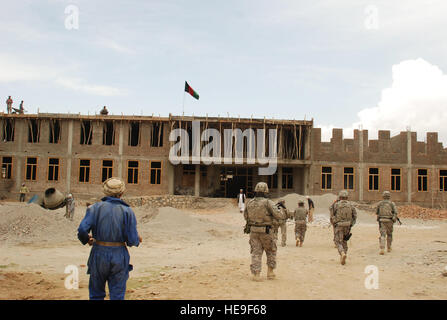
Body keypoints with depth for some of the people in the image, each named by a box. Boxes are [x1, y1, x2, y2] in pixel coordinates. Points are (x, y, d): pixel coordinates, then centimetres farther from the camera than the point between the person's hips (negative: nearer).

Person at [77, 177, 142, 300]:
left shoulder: (95, 208, -3)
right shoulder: (127, 211, -5)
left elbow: (82, 230, -13)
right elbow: (132, 240, -9)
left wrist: (87, 239, 8)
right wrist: (137, 240, 14)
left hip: (99, 254, 1)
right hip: (119, 256, 0)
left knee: (96, 294, 17)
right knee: (117, 295, 10)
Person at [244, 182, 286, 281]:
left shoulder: (249, 203, 3)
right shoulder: (268, 202, -12)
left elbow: (246, 216, 15)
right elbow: (277, 215, -16)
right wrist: (282, 214, 7)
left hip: (253, 231, 3)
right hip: (266, 232, -3)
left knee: (256, 253, 6)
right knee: (271, 251, 16)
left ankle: (256, 274, -2)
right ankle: (270, 272, 17)